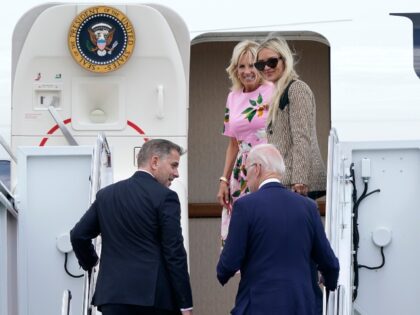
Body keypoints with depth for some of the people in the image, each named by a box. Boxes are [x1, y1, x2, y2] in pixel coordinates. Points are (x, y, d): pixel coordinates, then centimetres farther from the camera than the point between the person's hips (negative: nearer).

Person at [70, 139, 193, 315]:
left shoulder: (106, 195, 11)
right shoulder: (164, 197, -5)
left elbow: (78, 235, 13)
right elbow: (175, 254, -9)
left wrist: (89, 261, 34)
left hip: (114, 293, 4)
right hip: (156, 295, -4)